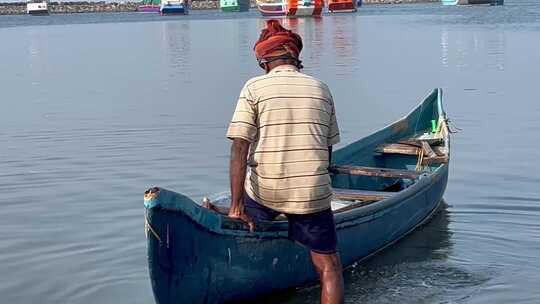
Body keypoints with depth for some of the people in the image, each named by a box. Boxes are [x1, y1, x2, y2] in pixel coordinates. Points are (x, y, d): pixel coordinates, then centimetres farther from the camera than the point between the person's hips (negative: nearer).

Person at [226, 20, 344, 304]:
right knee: (329, 267, 6)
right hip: (313, 194, 1)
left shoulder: (254, 88, -1)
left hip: (264, 190, 0)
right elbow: (328, 149, 14)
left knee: (241, 225, 29)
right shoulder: (321, 89, 9)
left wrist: (236, 205, -11)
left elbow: (239, 148, -10)